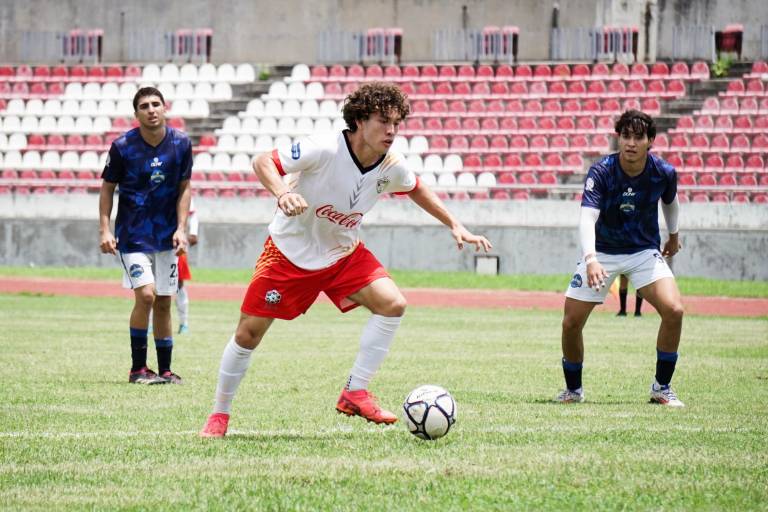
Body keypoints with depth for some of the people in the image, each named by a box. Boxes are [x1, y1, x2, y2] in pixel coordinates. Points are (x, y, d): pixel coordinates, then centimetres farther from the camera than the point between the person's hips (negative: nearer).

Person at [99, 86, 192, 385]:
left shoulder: (181, 144, -3)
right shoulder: (122, 146, -10)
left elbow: (184, 188, 5)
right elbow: (107, 188, 0)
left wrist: (181, 228, -3)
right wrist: (105, 230, -7)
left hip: (166, 235, 3)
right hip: (132, 234, -3)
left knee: (163, 303, 7)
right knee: (146, 294, -17)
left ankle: (164, 370, 17)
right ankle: (138, 368, -4)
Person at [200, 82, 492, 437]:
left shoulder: (392, 167, -11)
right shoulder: (324, 150, -28)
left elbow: (416, 189, 12)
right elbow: (263, 162, -27)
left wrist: (455, 226, 9)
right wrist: (283, 193, -46)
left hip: (343, 254, 4)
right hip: (290, 251, -4)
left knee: (392, 304, -18)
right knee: (249, 333, -2)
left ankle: (355, 394, -10)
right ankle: (219, 414, 18)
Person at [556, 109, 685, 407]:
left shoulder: (664, 173, -13)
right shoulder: (600, 172, -22)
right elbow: (587, 218, -33)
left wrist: (673, 235, 28)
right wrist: (590, 260, -49)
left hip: (644, 251, 1)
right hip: (601, 252, -1)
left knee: (674, 310, -20)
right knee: (571, 322, -6)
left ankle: (662, 388, -3)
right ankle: (573, 390, 19)